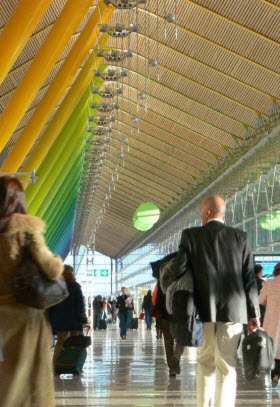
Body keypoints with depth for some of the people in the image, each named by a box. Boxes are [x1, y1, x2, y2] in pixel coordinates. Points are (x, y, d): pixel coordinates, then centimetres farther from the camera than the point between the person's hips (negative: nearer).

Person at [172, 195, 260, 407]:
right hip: (232, 309, 0)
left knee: (205, 364, 13)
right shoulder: (240, 237, 2)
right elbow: (249, 278, 1)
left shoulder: (191, 235, -1)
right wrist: (254, 314, 4)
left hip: (204, 309, 0)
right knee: (227, 365, 3)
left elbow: (179, 268, -7)